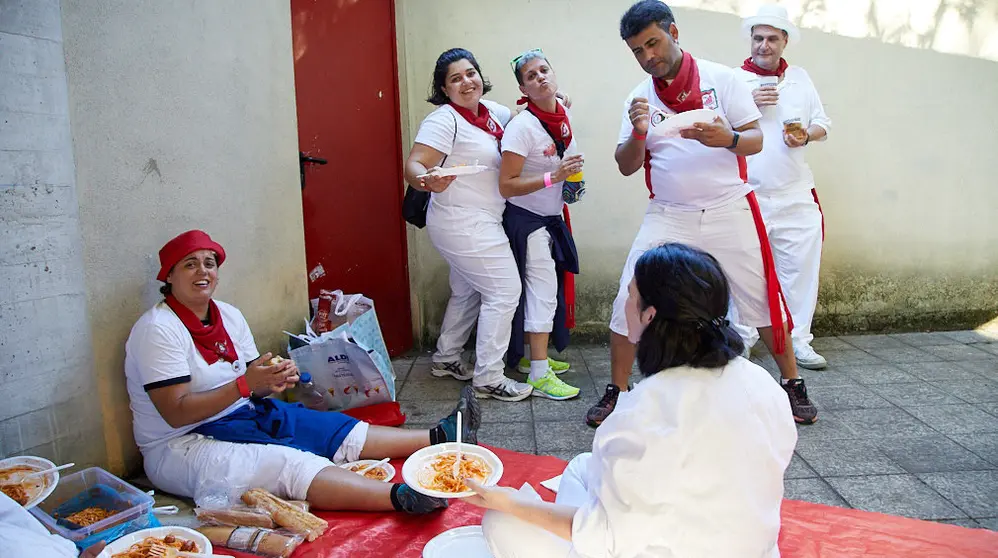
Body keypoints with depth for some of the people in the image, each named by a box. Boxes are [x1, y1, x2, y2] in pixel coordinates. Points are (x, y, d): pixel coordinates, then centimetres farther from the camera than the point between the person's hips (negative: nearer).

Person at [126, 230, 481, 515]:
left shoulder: (228, 316, 7)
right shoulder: (158, 330, -16)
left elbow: (251, 386, 9)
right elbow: (176, 414, -22)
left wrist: (273, 380, -15)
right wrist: (245, 385, -29)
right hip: (181, 447, -8)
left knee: (338, 430, -4)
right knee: (289, 463, -31)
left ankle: (440, 436, -5)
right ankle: (401, 498, -47)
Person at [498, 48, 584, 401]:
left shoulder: (563, 117, 4)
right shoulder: (521, 127, -21)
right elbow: (506, 186, -23)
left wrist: (573, 180, 6)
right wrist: (553, 177, -30)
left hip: (551, 218, 8)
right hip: (525, 220, -8)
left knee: (543, 290, 13)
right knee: (542, 290, -7)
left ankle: (529, 356, 28)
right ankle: (539, 375, 1)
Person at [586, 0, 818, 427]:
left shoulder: (721, 78, -1)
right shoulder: (640, 97, 5)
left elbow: (756, 139, -5)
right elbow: (626, 167, 1)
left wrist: (727, 138, -27)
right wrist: (638, 133, -19)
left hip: (729, 211, -1)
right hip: (668, 216, 1)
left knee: (763, 299, 5)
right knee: (630, 301, -6)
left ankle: (792, 385, 26)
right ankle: (616, 392, 10)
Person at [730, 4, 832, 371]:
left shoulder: (800, 78, 13)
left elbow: (822, 124, 15)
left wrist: (806, 135, -6)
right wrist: (748, 104, -15)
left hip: (796, 196, 3)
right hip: (747, 195, -3)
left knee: (800, 268, 2)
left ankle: (797, 341, 13)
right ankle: (741, 339, 12)